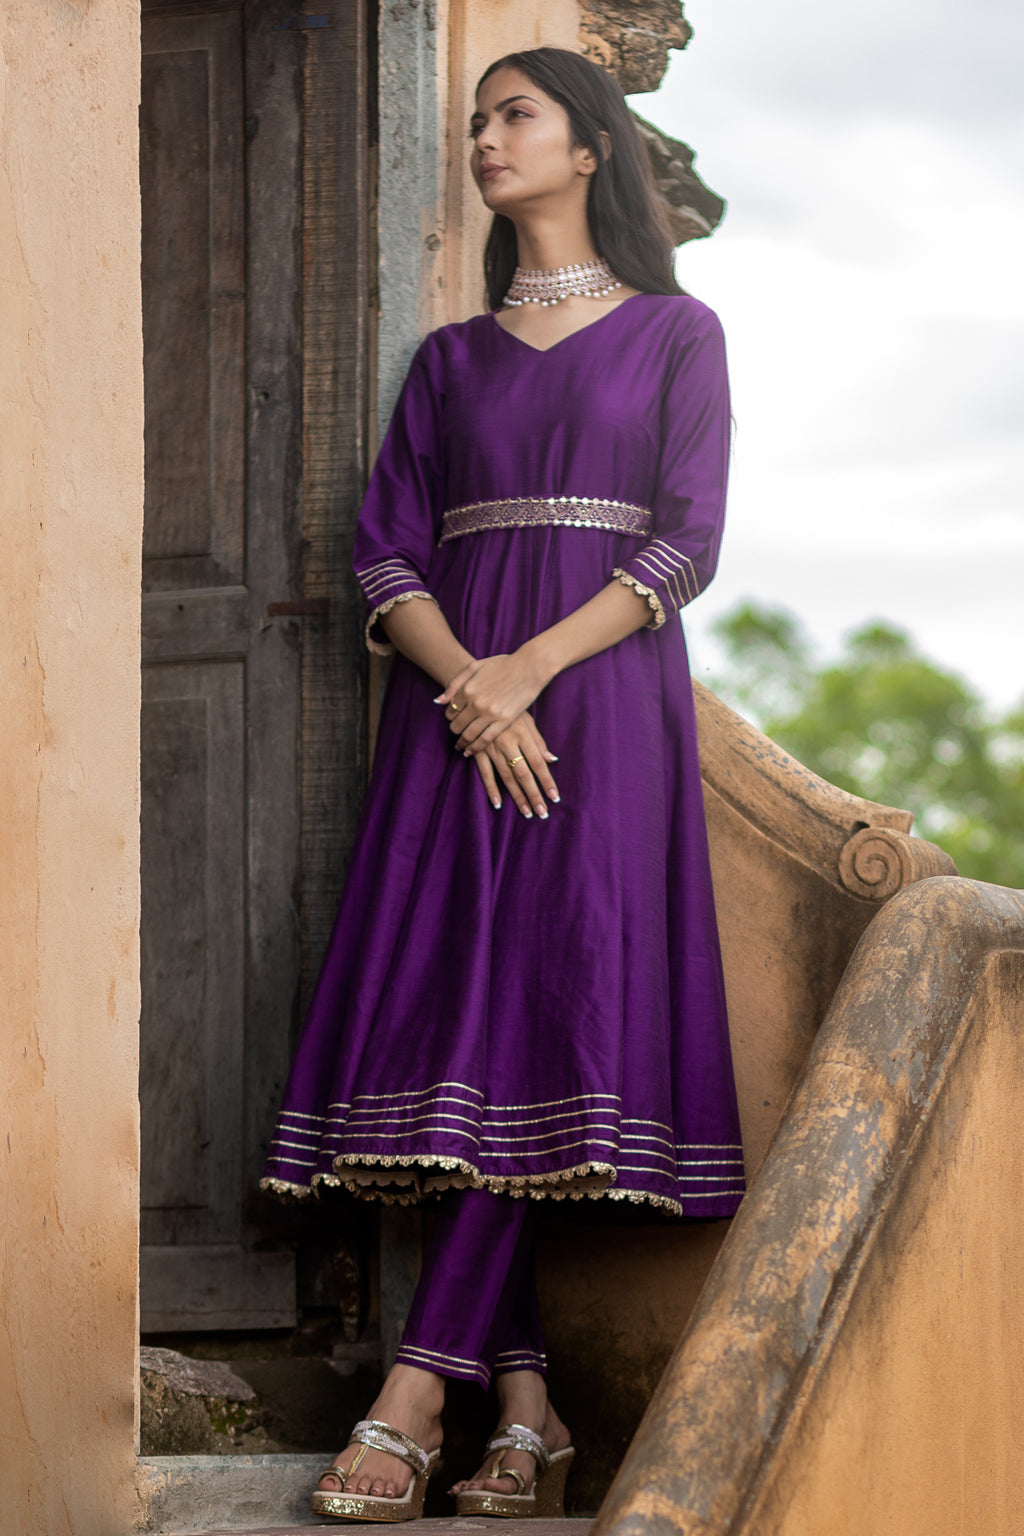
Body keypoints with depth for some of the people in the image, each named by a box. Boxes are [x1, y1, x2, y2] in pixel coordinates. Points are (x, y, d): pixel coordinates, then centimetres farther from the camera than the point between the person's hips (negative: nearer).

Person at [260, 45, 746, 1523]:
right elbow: (386, 549, 9)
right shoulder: (450, 359, 18)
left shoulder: (675, 333, 8)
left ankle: (419, 1386, -19)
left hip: (602, 695, -3)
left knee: (551, 995, -15)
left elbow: (686, 543, -1)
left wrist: (527, 670, -13)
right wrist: (467, 687, -11)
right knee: (457, 999, -8)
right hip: (457, 706, 3)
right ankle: (528, 1403, -8)